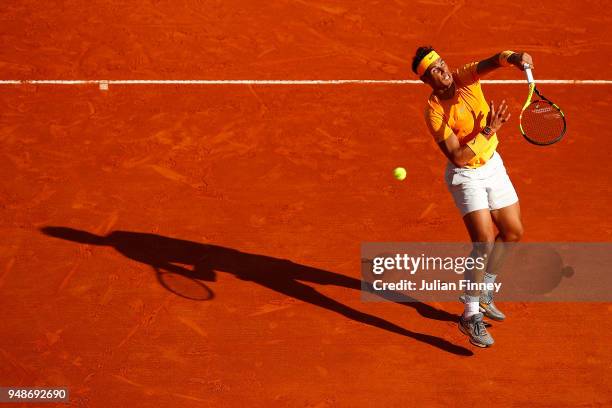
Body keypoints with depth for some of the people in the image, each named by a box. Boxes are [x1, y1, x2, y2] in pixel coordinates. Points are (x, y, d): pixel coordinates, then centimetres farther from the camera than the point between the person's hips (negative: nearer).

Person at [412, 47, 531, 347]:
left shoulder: (466, 77, -10)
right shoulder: (434, 112, -23)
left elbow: (494, 61, -28)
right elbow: (457, 156, -27)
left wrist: (514, 58, -51)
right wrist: (487, 131, -34)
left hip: (493, 165, 7)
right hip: (465, 176, -7)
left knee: (513, 232, 14)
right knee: (484, 240, -19)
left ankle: (482, 291, 34)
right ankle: (470, 315, -7)